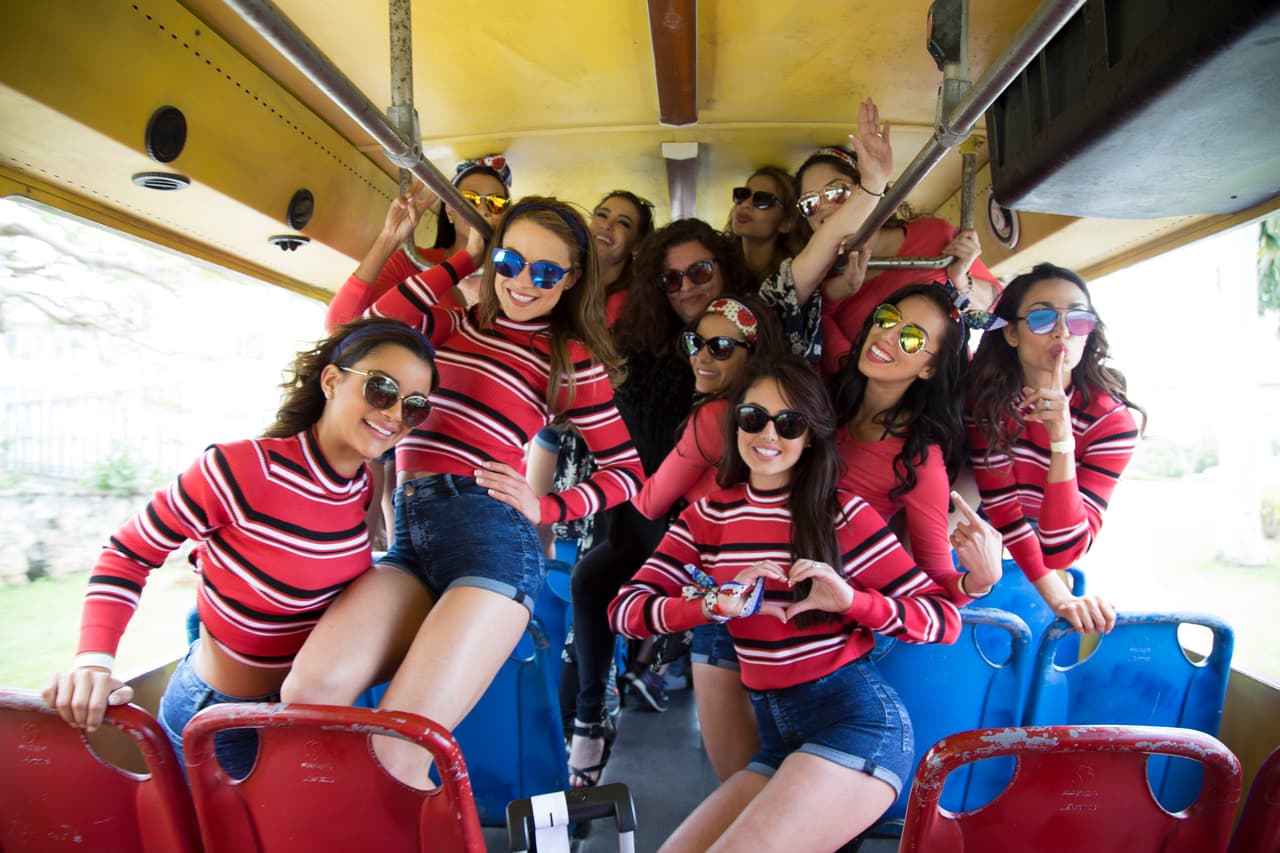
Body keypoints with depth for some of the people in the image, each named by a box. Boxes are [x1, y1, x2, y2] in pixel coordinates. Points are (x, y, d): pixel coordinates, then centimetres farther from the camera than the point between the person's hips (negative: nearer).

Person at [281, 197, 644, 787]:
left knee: (394, 759, -21)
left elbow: (625, 471, 10)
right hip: (409, 536, 5)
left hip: (488, 535, -4)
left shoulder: (573, 359, 10)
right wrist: (459, 260, 17)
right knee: (306, 695, -23)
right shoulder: (454, 324, 24)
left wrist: (544, 507, -6)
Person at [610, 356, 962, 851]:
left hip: (856, 719, -5)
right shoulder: (708, 515, 6)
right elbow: (625, 610, -3)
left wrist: (851, 600, -22)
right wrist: (717, 604, -20)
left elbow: (945, 618, -5)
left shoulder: (842, 514, -5)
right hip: (776, 736, 5)